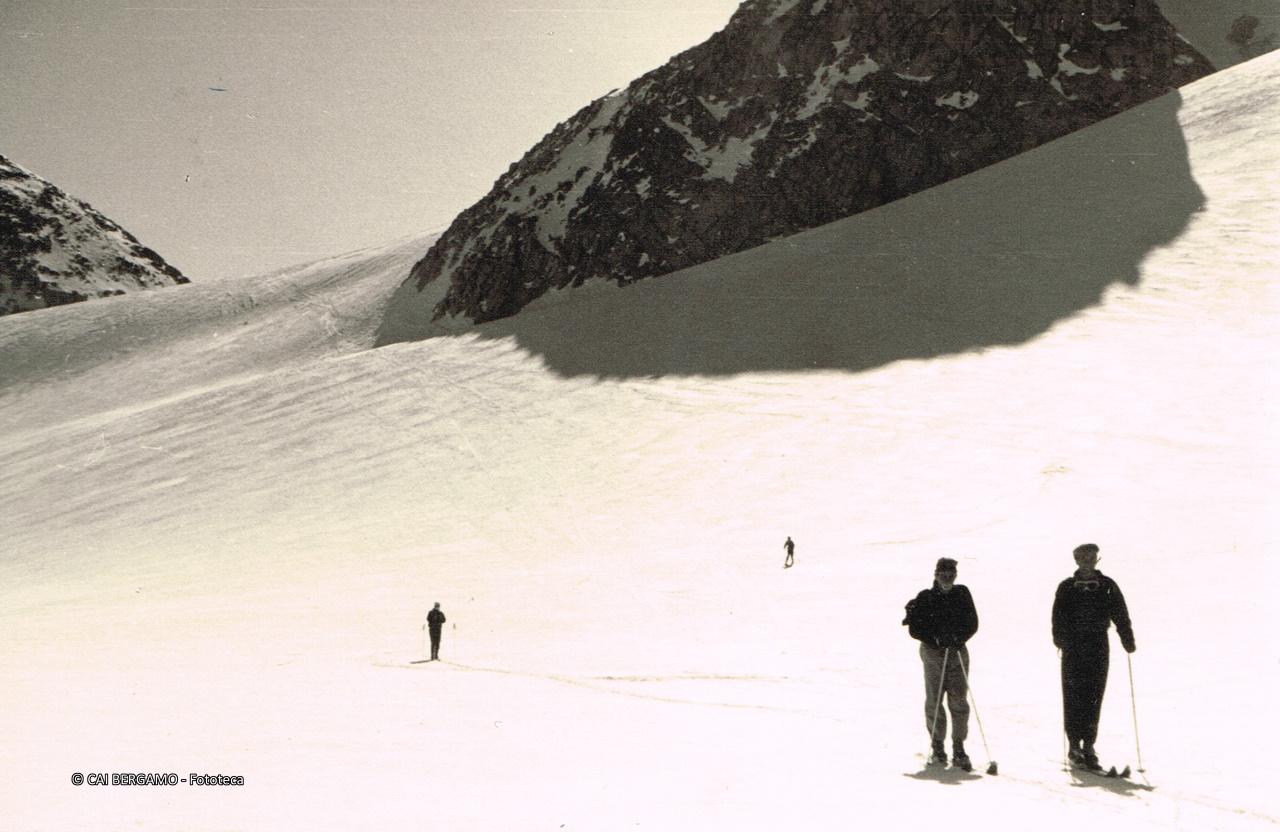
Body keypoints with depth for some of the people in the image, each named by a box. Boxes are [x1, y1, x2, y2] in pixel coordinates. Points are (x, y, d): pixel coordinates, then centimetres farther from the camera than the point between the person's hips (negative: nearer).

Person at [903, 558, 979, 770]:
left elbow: (972, 623, 6)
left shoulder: (962, 594, 6)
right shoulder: (925, 598, 1)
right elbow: (915, 628, 0)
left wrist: (959, 638, -12)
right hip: (933, 654, -1)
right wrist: (935, 639, -14)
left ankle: (959, 751, 2)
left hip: (958, 653, 1)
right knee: (934, 703, 0)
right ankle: (938, 748, 13)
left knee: (959, 702, -3)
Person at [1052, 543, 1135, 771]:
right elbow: (1059, 617, -3)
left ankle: (1088, 747, 5)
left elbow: (1120, 615, 4)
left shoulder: (1108, 587, 8)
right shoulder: (1066, 588, 5)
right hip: (1073, 648, -1)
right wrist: (1060, 639, -19)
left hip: (1099, 649, 1)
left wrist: (1128, 641, -7)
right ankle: (1074, 745, 4)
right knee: (1073, 698, -3)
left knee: (1094, 699, 0)